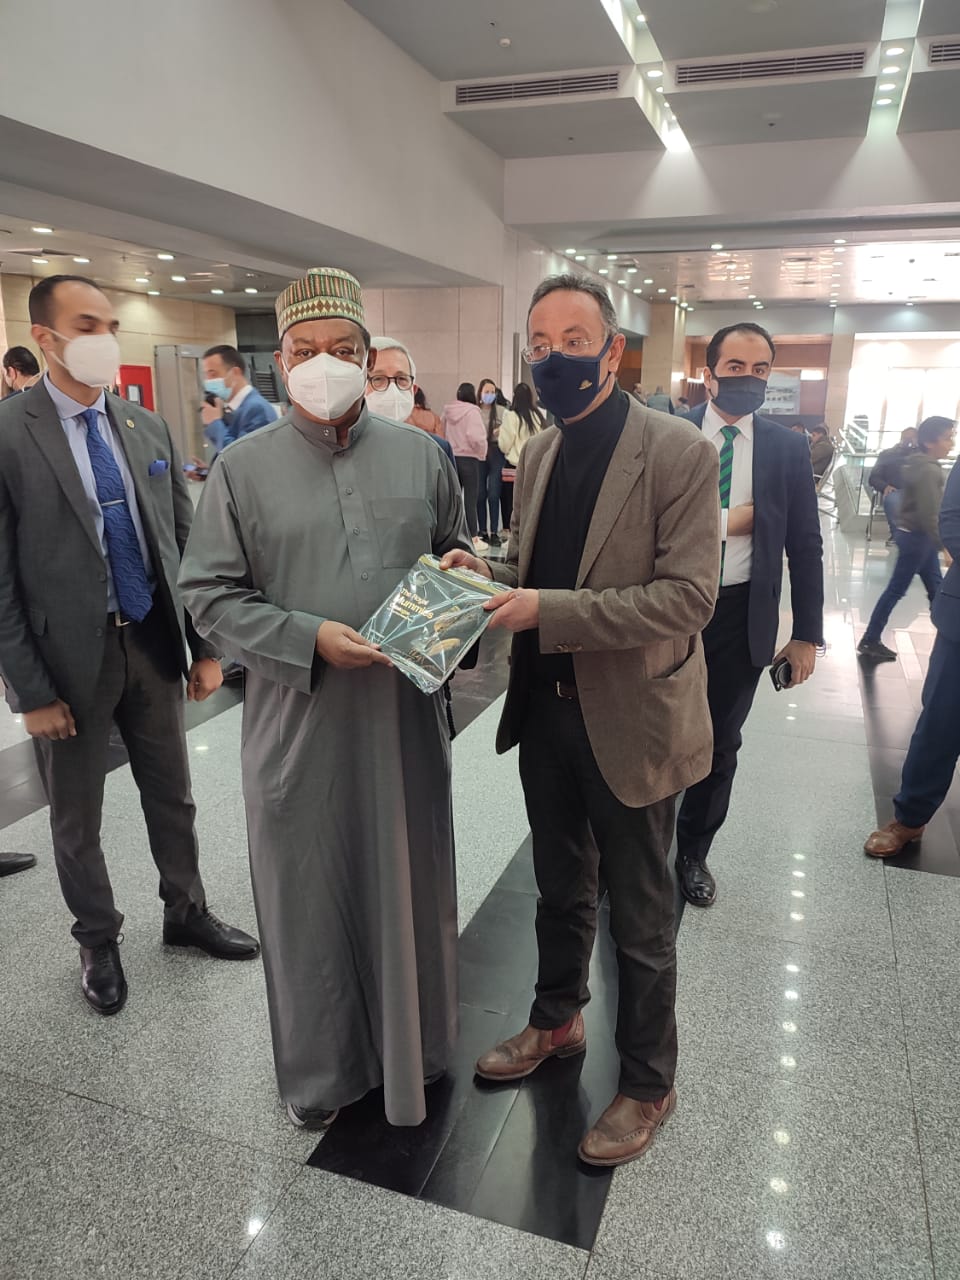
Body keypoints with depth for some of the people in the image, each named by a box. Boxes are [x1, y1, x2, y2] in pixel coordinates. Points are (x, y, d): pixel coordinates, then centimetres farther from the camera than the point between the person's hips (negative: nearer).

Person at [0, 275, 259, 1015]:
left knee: (173, 799, 18)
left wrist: (206, 645, 5)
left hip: (154, 643, 4)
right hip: (70, 656, -4)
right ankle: (98, 941, 37)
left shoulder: (149, 429, 3)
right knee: (77, 819, 14)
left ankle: (187, 913, 40)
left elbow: (185, 543, 7)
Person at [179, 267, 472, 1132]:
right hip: (298, 719, -1)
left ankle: (412, 1046, 41)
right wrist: (309, 637, -16)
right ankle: (320, 1067, 37)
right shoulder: (242, 467, -1)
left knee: (408, 882, 16)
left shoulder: (421, 455, 5)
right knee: (310, 892, 12)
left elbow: (458, 556, 16)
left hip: (404, 713, 2)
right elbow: (210, 593, -3)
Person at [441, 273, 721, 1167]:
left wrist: (546, 611, -28)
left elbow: (688, 594, -22)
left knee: (639, 922, 12)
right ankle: (556, 1023, 49)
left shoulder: (678, 454, -16)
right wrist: (488, 573, -7)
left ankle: (646, 1084, 36)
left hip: (631, 723, -6)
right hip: (547, 713, 6)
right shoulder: (537, 455, 6)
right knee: (561, 891, 25)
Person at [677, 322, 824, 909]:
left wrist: (807, 634, 0)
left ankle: (693, 852, 36)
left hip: (742, 616, 2)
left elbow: (805, 546, 1)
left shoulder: (788, 448, -1)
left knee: (720, 745, 13)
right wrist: (724, 522, -18)